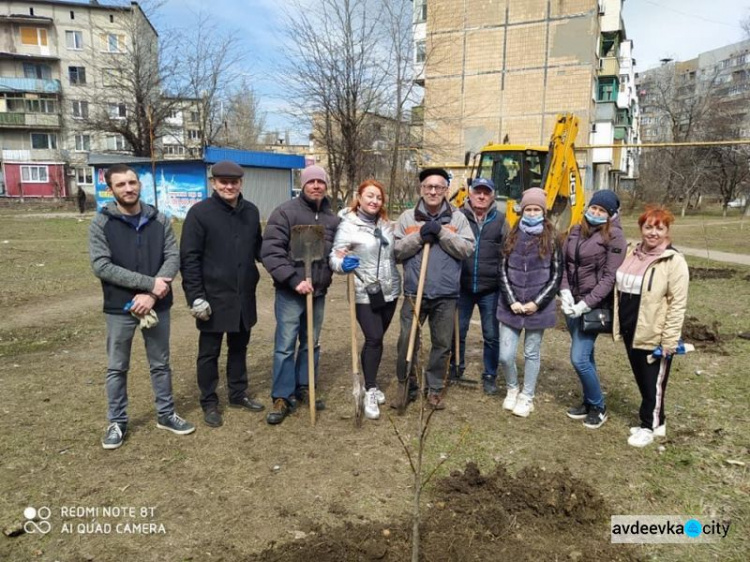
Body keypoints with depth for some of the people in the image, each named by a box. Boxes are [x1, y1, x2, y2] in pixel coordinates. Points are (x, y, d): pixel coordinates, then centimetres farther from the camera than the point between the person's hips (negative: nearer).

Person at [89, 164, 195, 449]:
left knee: (160, 364, 14)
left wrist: (151, 295, -17)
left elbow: (173, 257, -5)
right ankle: (117, 422, 27)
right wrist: (149, 283, -20)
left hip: (157, 305, 2)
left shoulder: (159, 220, 1)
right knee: (117, 368, 11)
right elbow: (101, 266, -15)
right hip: (119, 307, -2)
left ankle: (166, 414, 29)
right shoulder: (101, 223, -6)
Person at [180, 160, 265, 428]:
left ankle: (238, 394, 34)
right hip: (213, 297, -5)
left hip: (244, 296, 5)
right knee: (209, 352, 9)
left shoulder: (251, 211, 5)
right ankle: (209, 403, 24)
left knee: (239, 348, 18)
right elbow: (189, 258, -11)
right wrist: (196, 296, -16)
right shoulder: (199, 212, -9)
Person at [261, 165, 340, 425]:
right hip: (290, 292, -5)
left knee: (311, 344, 15)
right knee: (285, 345, -2)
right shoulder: (285, 212, -9)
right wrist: (294, 280, -20)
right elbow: (270, 251, -15)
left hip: (318, 292, 5)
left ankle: (304, 388, 30)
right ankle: (282, 398, 10)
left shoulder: (332, 218, 7)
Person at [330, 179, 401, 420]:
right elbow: (335, 257, -13)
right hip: (365, 294, -6)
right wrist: (343, 264, -32)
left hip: (389, 291, 6)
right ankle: (370, 391, 4)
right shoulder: (348, 225, -9)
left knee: (378, 339, 13)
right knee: (373, 339, -9)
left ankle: (372, 384, 28)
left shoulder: (386, 224, 10)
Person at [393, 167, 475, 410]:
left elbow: (467, 249, -6)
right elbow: (395, 251, -1)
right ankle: (405, 386, 23)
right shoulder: (407, 217, 4)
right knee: (407, 341, 4)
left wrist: (442, 233, -15)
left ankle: (435, 388, 27)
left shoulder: (457, 217, 4)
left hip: (446, 294, 1)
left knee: (442, 344, 10)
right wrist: (419, 236, -14)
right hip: (414, 292, 0)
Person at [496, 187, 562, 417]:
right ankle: (511, 389, 29)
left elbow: (556, 276, -1)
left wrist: (537, 303, -10)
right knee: (505, 355, 1)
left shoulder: (551, 240, 0)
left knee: (532, 353, 9)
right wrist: (511, 301, -8)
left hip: (537, 308, -2)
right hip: (510, 307, 2)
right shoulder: (512, 237, 5)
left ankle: (527, 396, 27)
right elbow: (503, 271, 3)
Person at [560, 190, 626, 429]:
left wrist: (586, 304, -18)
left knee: (579, 358, -7)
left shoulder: (614, 238, -9)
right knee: (585, 356, 16)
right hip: (572, 304, 6)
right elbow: (563, 264, 8)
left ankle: (599, 407, 14)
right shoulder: (575, 231, 8)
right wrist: (565, 292, -7)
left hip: (594, 306, -6)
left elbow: (610, 278, -13)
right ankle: (589, 402, 32)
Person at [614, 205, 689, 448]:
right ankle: (657, 422, 34)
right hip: (631, 331, 7)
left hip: (654, 335, -7)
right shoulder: (632, 254, 7)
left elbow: (678, 303, -16)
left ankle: (648, 426, 24)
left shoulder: (673, 261, -14)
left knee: (653, 383, 8)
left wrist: (670, 339, -18)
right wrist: (619, 324, 14)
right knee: (642, 380, 17)